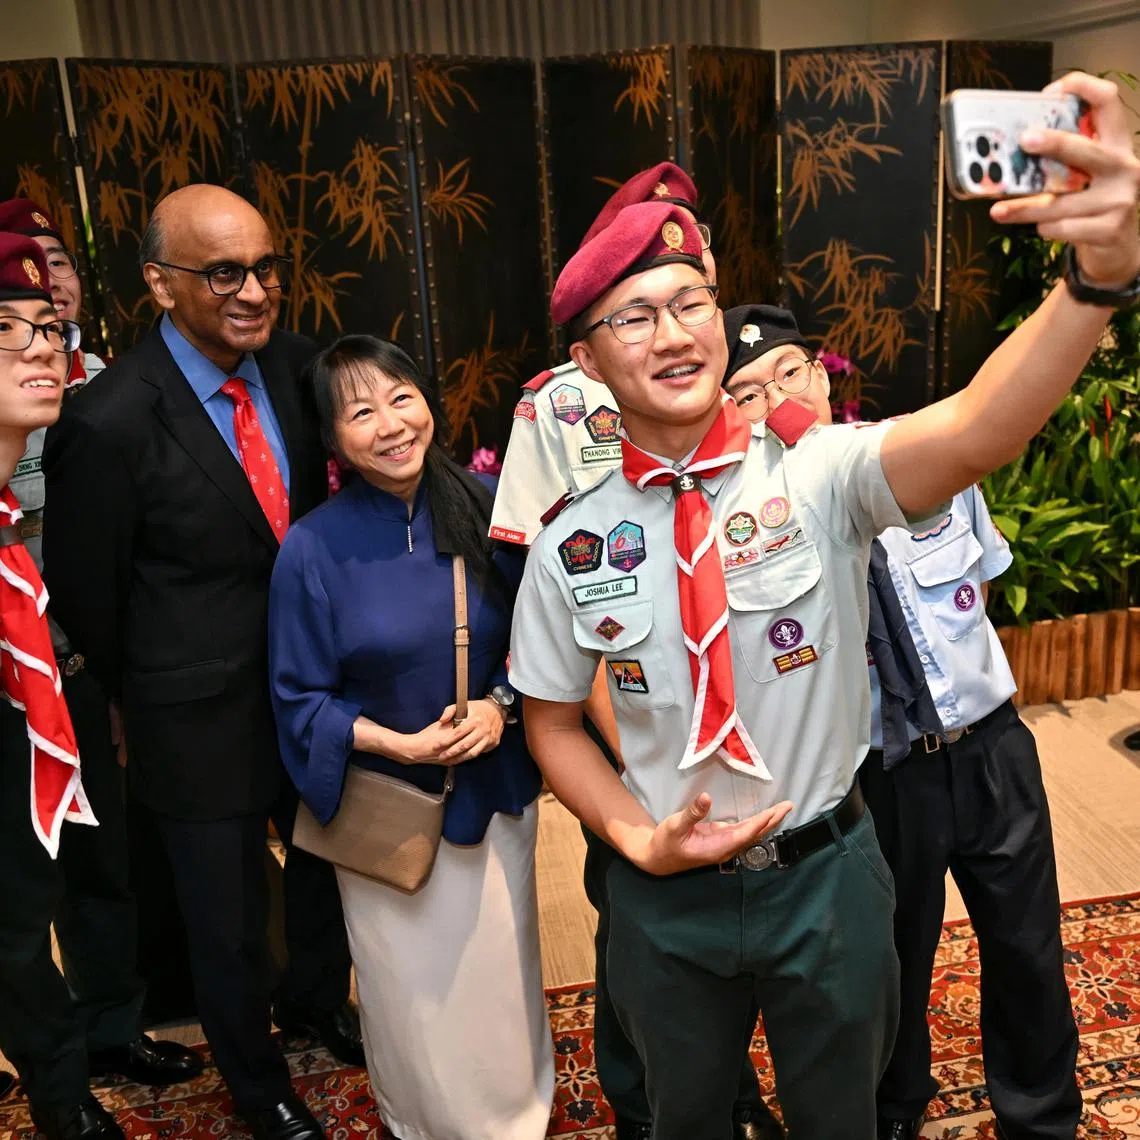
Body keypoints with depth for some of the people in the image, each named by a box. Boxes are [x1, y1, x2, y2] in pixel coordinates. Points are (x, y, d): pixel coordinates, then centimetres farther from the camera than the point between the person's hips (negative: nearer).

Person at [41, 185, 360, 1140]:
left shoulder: (295, 365, -8)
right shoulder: (108, 421, -23)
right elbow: (83, 593, -10)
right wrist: (152, 697, 3)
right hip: (202, 724, -5)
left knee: (331, 866, 26)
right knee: (230, 921, 16)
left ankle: (318, 999, 57)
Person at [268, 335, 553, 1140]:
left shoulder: (488, 506, -9)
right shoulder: (314, 549, -14)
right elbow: (301, 700, -7)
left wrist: (500, 705, -15)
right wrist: (396, 744, -19)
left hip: (494, 788, 2)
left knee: (499, 976, 17)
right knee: (417, 988, 14)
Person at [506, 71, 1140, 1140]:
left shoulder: (818, 475, -17)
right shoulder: (573, 543, -10)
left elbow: (973, 434, -38)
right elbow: (553, 722, 2)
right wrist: (638, 841, -12)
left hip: (828, 881, -1)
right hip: (667, 897, 2)